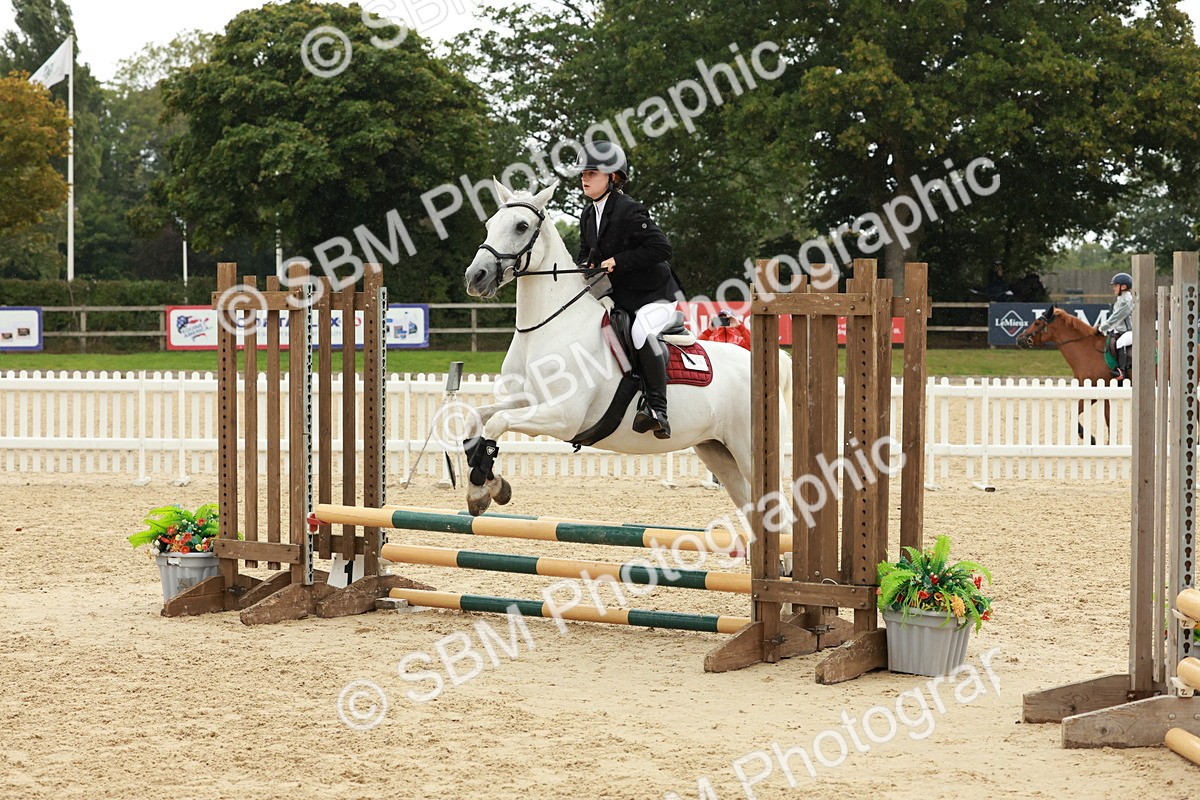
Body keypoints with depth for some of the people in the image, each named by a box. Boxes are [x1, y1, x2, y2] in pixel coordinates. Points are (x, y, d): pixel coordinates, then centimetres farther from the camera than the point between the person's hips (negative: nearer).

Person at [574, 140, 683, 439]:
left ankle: (656, 408, -31)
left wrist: (619, 261, -25)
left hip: (654, 295, -10)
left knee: (642, 331, -35)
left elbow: (661, 248, -24)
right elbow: (586, 252, 21)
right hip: (619, 297, 10)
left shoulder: (629, 211, -18)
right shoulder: (588, 214, 8)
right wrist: (585, 265, -3)